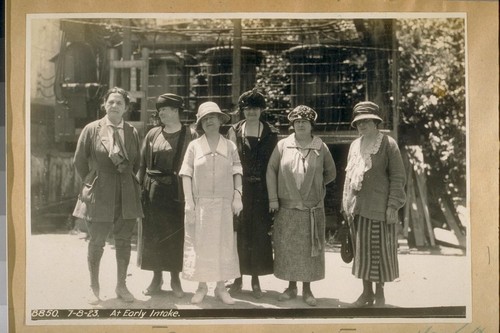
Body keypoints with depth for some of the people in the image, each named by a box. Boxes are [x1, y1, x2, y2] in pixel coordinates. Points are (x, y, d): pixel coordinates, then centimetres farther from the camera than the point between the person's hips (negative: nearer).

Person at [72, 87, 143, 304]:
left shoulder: (132, 132, 5)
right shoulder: (92, 130, -2)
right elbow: (80, 161, 4)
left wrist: (125, 180, 8)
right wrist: (92, 182, 5)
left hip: (126, 195, 2)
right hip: (99, 193, -2)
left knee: (124, 241, 8)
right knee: (97, 242, 4)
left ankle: (121, 285, 22)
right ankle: (94, 287, 19)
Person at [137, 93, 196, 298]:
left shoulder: (189, 136, -3)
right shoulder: (153, 135, 7)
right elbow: (143, 164, 8)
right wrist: (141, 187, -1)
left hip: (177, 193, -3)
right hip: (154, 192, 3)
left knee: (176, 235, 4)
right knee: (154, 235, 7)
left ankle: (175, 278, 17)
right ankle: (157, 277, 19)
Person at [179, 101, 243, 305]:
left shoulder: (230, 146, 5)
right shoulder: (194, 146, 2)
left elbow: (237, 174, 4)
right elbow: (186, 175, 0)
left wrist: (237, 197, -7)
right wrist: (189, 202, -7)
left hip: (224, 204, 1)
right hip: (200, 204, -1)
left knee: (224, 244, 5)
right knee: (199, 244, 3)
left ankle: (221, 288, 15)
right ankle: (202, 286, 15)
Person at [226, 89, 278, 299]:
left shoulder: (270, 134, 6)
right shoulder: (234, 131, 7)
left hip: (261, 192, 0)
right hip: (239, 190, 0)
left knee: (259, 235, 2)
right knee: (239, 234, 2)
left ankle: (256, 280, 12)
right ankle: (238, 278, 13)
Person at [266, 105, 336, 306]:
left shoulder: (321, 148, 0)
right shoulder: (283, 146, 0)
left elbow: (331, 173, 12)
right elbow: (271, 170, 3)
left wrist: (315, 186, 5)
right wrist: (273, 198, -2)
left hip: (312, 208, 0)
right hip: (287, 207, 0)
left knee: (310, 248, 4)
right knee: (287, 247, 5)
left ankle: (307, 289, 15)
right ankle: (291, 287, 18)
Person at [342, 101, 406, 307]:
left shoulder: (388, 144, -4)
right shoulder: (355, 145, 13)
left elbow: (398, 177, -7)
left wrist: (393, 205, -13)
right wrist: (346, 203, 12)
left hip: (378, 208, -5)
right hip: (356, 207, 6)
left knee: (379, 250, 1)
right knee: (361, 250, 10)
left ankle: (379, 293, 15)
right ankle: (366, 292, 21)